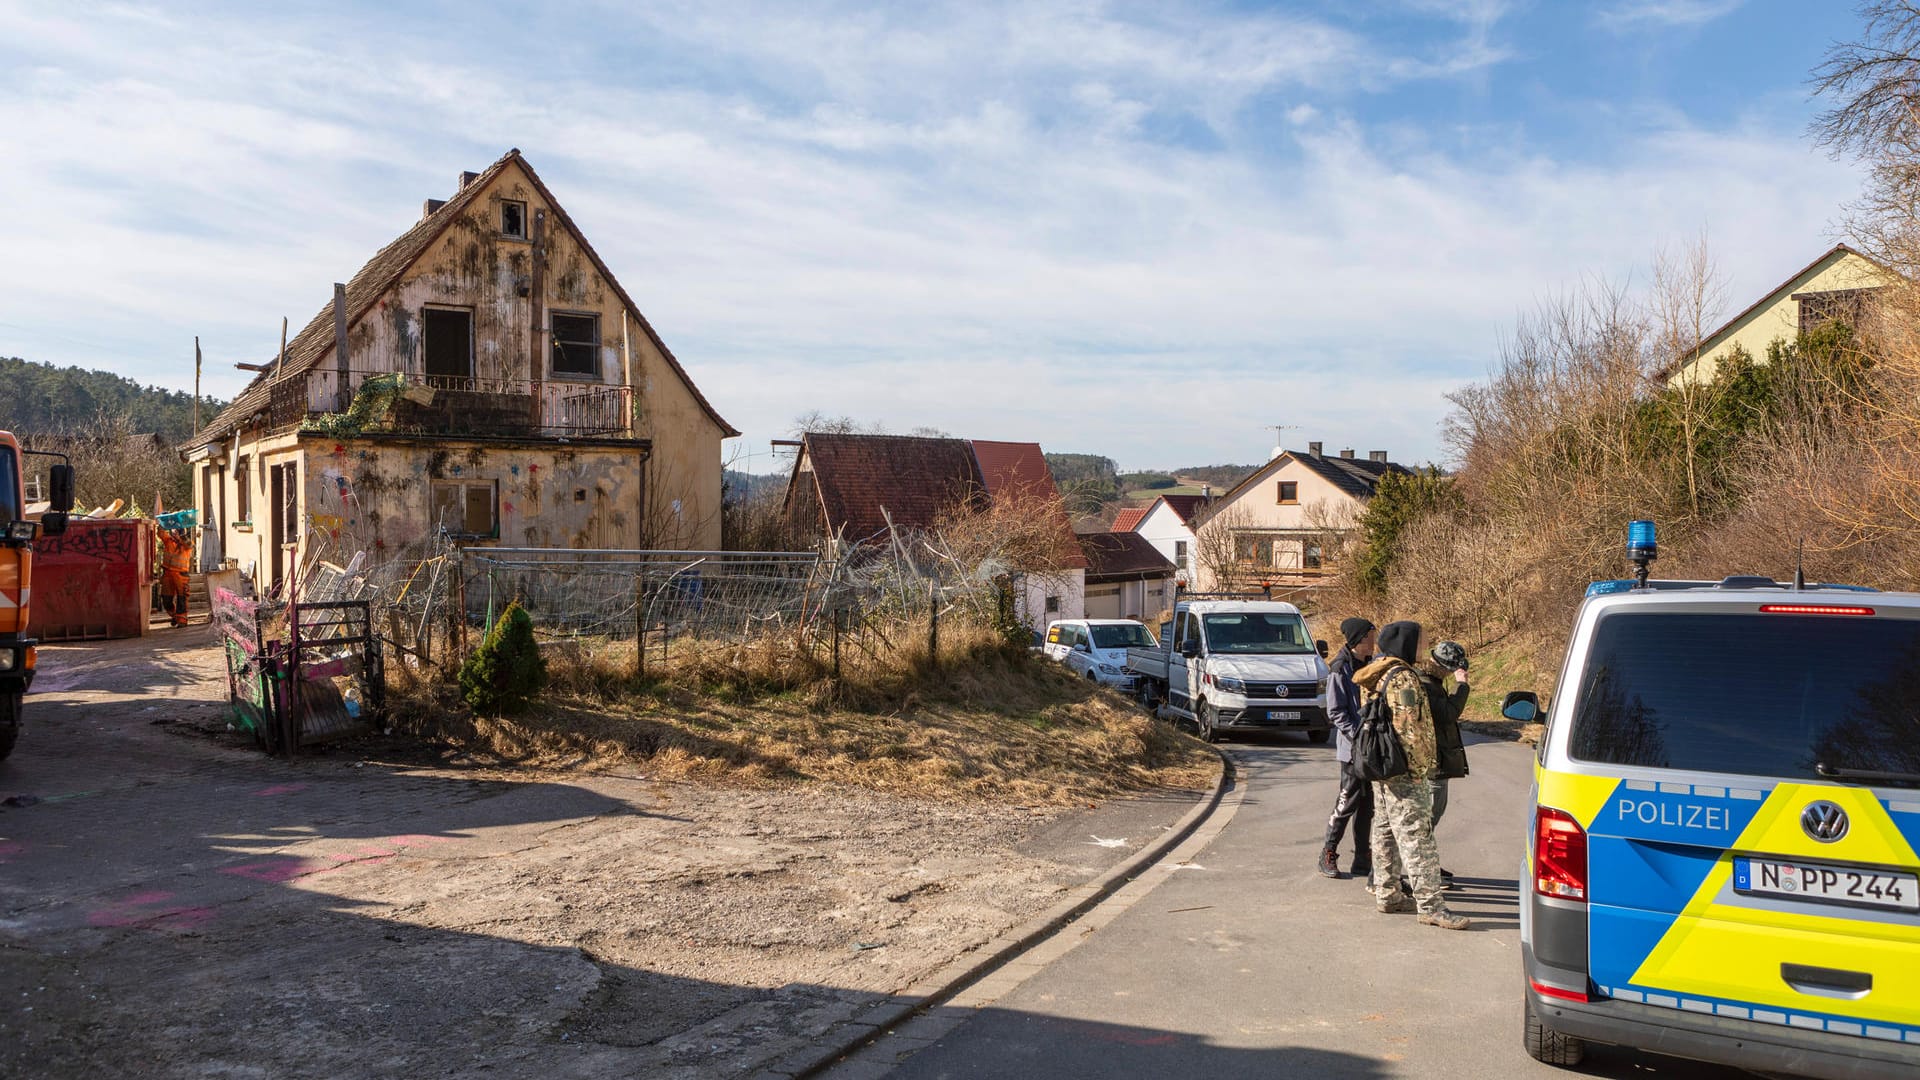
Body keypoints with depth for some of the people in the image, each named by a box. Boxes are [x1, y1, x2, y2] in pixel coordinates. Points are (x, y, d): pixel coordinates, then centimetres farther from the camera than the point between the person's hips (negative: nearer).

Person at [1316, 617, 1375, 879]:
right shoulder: (1339, 670, -11)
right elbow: (1335, 712, -13)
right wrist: (1359, 736, -20)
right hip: (1352, 748, -7)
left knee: (1367, 803, 10)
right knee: (1348, 801, -2)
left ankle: (1363, 860, 17)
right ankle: (1328, 855, 11)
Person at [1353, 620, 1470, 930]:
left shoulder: (1376, 675, 14)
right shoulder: (1402, 678, -18)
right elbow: (1410, 729, -22)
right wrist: (1419, 768, -16)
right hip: (1404, 771, -11)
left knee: (1386, 831, 17)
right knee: (1416, 837, -9)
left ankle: (1386, 894, 25)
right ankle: (1430, 905, -8)